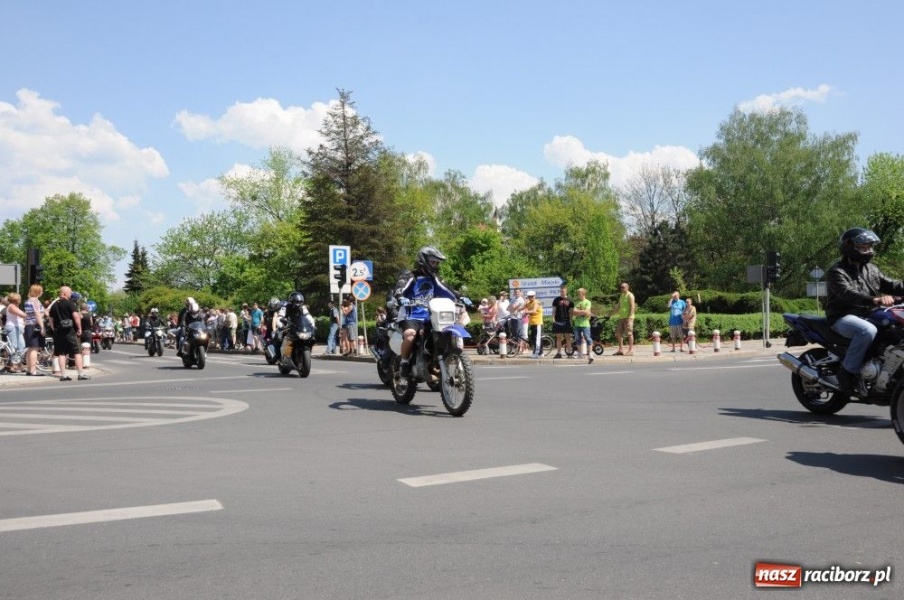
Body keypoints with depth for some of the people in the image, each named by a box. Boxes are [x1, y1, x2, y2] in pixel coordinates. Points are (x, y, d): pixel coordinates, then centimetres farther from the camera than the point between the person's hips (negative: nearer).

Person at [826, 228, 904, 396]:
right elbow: (847, 293, -26)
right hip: (843, 317, -8)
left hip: (868, 315, 8)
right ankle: (848, 373, -25)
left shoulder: (871, 269, 17)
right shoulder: (837, 271, -9)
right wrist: (874, 300, -41)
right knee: (868, 330, -37)